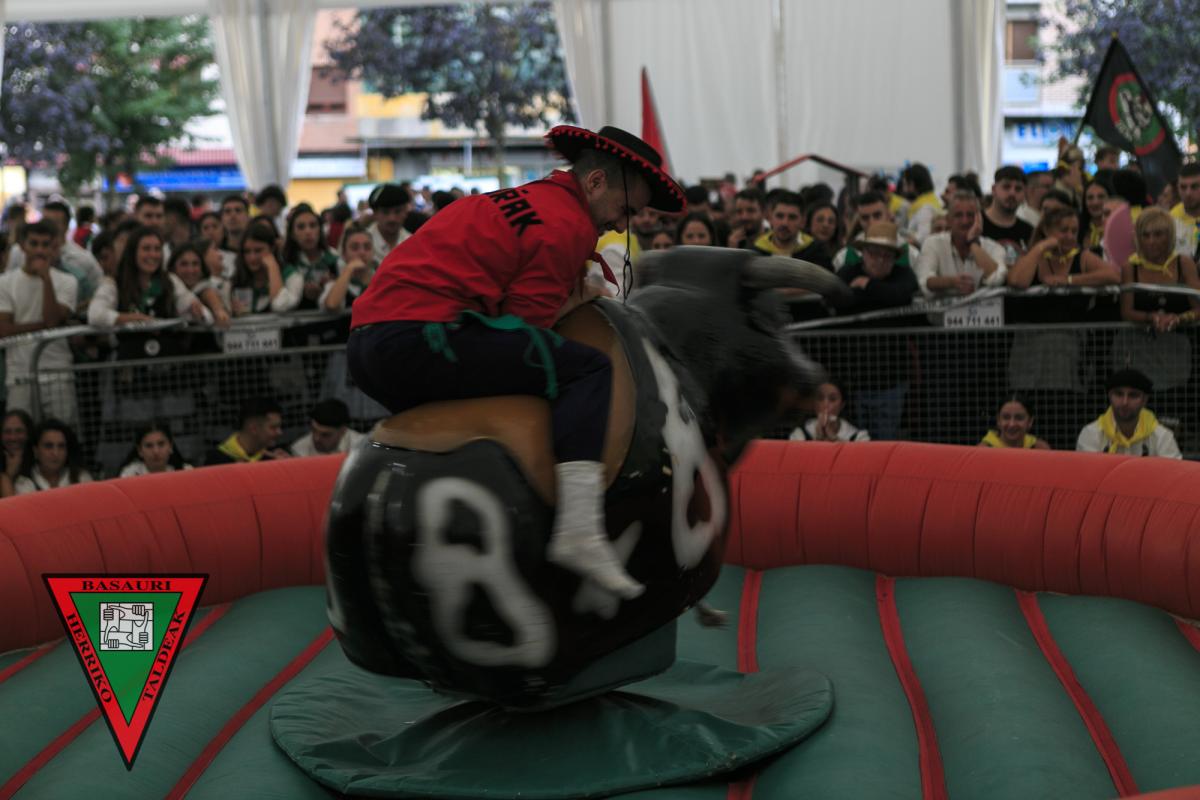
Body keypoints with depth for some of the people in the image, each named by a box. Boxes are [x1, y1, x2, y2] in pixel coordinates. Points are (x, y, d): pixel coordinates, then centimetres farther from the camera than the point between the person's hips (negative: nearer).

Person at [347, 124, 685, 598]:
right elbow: (522, 324, -9)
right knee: (588, 368, -11)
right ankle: (580, 531, -24)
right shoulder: (567, 224, -3)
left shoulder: (526, 200, 26)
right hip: (419, 336, -10)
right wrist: (571, 304, 8)